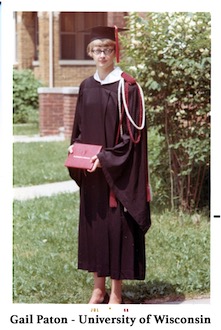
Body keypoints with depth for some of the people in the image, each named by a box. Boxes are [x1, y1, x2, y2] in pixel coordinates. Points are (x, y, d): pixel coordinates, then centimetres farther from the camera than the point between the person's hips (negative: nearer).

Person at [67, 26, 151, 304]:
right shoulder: (86, 87, 9)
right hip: (90, 172, 6)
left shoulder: (126, 87, -9)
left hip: (117, 172, -6)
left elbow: (132, 133, -12)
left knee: (116, 226, -1)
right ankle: (98, 289, 20)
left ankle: (116, 292, 9)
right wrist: (75, 147, -2)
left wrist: (105, 158, -18)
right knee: (93, 225, 9)